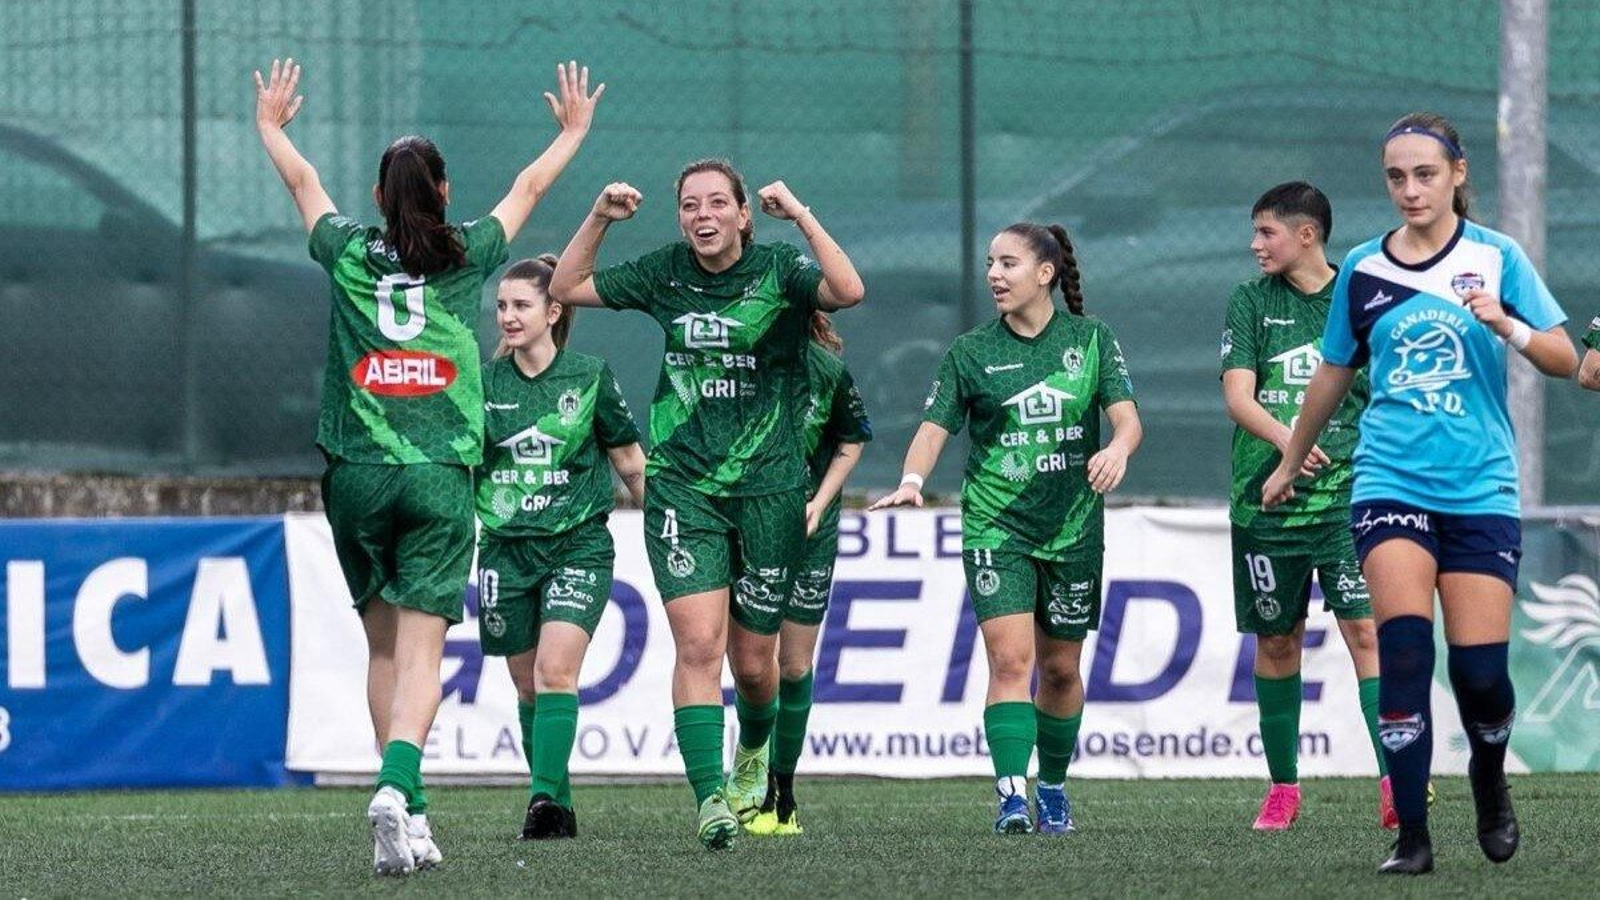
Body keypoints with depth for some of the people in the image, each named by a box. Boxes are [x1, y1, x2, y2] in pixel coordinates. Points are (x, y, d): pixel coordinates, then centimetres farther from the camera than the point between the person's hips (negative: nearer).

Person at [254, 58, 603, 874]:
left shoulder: (348, 254, 6)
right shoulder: (468, 257, 4)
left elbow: (301, 181, 26)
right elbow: (529, 188, 23)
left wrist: (271, 125, 45)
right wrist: (573, 132, 40)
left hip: (355, 475, 2)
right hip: (440, 478, -2)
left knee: (384, 649, 12)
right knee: (420, 654, -8)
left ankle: (409, 814, 10)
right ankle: (395, 786, -30)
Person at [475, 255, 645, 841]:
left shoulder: (590, 377, -1)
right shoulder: (483, 383, 4)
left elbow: (630, 463, 8)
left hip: (578, 546, -3)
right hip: (507, 548, 3)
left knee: (556, 671, -19)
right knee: (529, 686, 7)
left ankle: (546, 796, -24)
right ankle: (555, 807, 18)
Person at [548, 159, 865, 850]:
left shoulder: (779, 272, -4)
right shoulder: (666, 274, 5)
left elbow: (848, 291, -24)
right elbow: (566, 289, 12)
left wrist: (800, 215, -25)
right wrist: (600, 218, 0)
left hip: (768, 488, -1)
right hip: (682, 488, 1)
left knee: (753, 661, 8)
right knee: (698, 644, -16)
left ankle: (754, 747, 42)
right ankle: (710, 798, -17)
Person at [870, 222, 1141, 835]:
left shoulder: (1091, 340, 4)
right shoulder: (971, 352, 2)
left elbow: (1127, 418, -3)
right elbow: (935, 428, -2)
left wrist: (1117, 449, -26)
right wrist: (912, 479, -22)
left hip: (1072, 525, 1)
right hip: (996, 526, -1)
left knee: (1060, 667, 11)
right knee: (1010, 658, -16)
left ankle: (1053, 788, 30)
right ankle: (1012, 796, -22)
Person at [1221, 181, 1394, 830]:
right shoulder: (1251, 303, 5)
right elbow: (1237, 396, -6)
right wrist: (1283, 437, -24)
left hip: (1348, 499, -2)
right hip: (1266, 502, 2)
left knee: (1367, 630, -13)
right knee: (1276, 642, 8)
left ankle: (1395, 779, -19)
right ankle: (1283, 787, 20)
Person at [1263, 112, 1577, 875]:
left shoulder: (1495, 257, 1)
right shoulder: (1362, 271, 7)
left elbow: (1565, 360, -2)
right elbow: (1332, 376, 21)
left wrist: (1506, 325, -21)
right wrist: (1290, 464, 30)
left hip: (1480, 489, -1)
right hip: (1391, 485, 1)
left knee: (1480, 668, -5)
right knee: (1404, 649, -16)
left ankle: (1490, 784, 27)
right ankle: (1411, 836, -12)